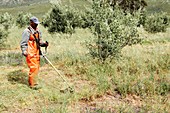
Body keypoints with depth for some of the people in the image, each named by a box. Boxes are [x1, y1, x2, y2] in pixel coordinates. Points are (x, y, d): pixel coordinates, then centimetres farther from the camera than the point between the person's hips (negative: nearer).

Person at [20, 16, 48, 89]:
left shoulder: (37, 31, 14)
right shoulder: (27, 31, -10)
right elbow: (23, 43, -12)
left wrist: (44, 44, 1)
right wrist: (24, 52, -24)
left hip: (37, 53, 8)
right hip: (30, 53, -8)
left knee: (36, 67, 13)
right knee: (34, 68, -9)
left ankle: (30, 81, 28)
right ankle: (33, 84, 1)